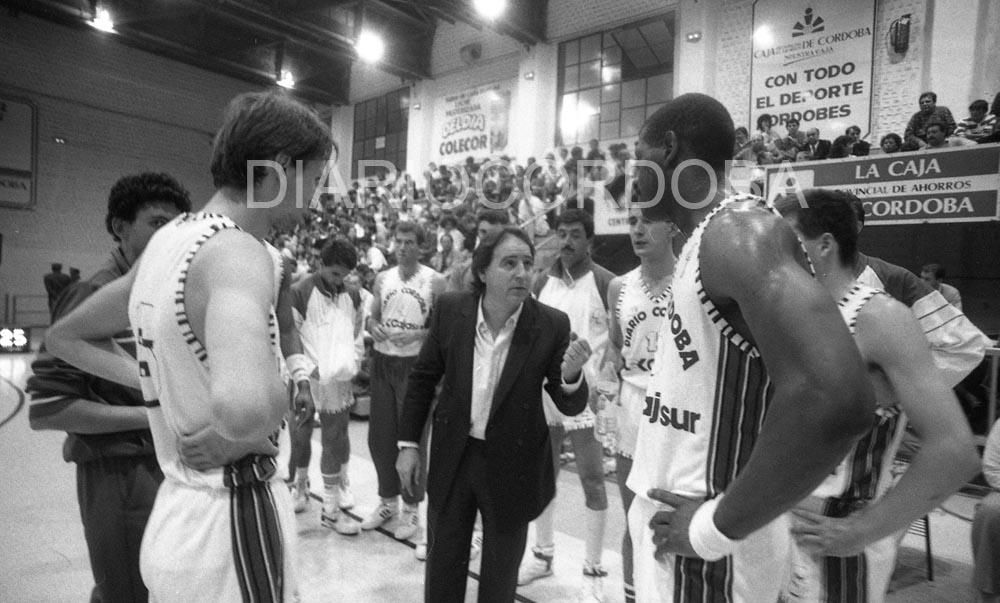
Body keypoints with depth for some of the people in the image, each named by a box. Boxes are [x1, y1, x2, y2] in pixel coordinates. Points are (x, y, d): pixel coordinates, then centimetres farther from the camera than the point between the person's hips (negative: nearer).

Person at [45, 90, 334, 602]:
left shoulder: (167, 240, 5)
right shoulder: (238, 251, -23)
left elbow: (64, 337, 19)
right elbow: (244, 405, -43)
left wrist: (153, 383, 9)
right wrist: (259, 413, -20)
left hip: (177, 512, 8)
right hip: (232, 521, -8)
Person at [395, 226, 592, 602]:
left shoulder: (552, 325, -17)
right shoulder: (450, 309, -12)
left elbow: (571, 406, -10)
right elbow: (423, 378, 1)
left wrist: (571, 374, -32)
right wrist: (408, 444, 0)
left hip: (513, 464, -1)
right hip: (452, 456, 1)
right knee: (442, 566, 20)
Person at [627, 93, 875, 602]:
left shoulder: (736, 230, -21)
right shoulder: (709, 239, 9)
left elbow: (837, 397, -35)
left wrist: (716, 527, -25)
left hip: (704, 556, -9)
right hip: (672, 520, 9)